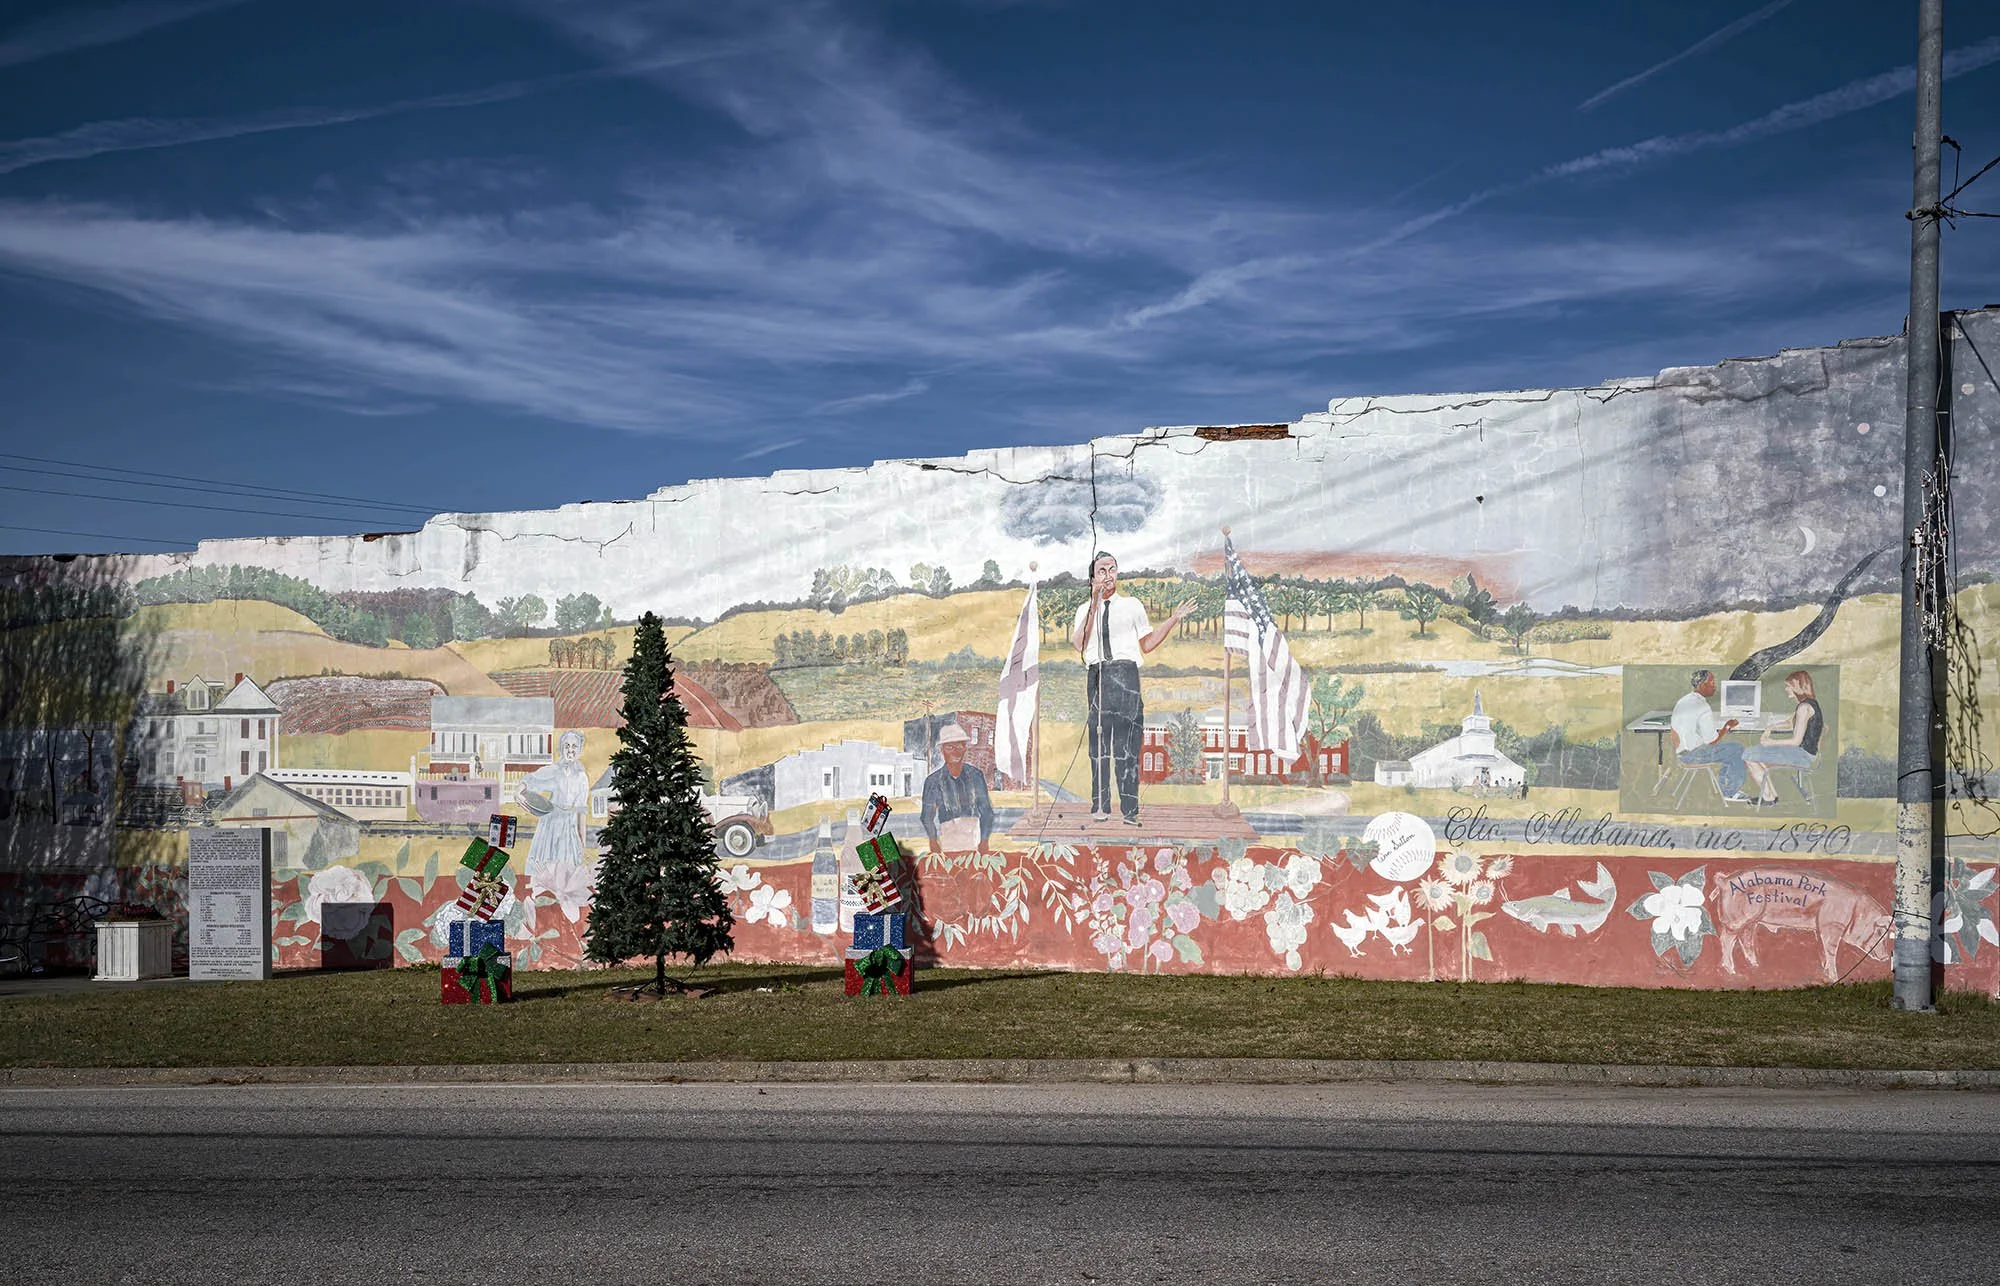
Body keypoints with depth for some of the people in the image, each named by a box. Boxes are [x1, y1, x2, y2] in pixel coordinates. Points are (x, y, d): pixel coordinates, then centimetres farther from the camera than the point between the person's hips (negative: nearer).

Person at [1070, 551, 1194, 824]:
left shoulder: (1131, 605, 16)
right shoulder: (1085, 610, 16)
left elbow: (1146, 644, 17)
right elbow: (1079, 645, -1)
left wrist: (1173, 620, 10)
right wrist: (1094, 605, -4)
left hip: (1125, 671, -1)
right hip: (1096, 674, 1)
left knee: (1127, 738, -8)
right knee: (1098, 738, -1)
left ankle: (1129, 810, -8)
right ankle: (1100, 806, 1)